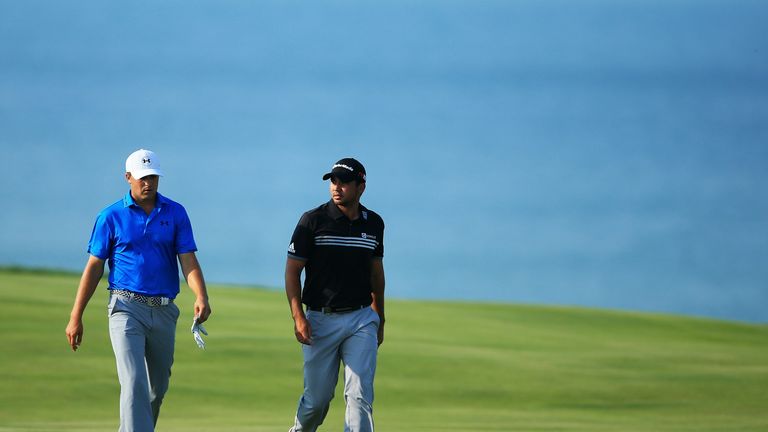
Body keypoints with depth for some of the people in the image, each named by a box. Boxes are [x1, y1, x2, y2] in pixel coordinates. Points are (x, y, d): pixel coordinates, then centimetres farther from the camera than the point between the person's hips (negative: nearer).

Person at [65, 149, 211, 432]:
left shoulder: (176, 213, 5)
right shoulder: (111, 216, 1)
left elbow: (188, 260, -3)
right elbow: (94, 267, 3)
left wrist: (201, 297, -22)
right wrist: (75, 317, 0)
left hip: (163, 311, 3)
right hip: (126, 308, -3)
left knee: (158, 387, 11)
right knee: (134, 383, -18)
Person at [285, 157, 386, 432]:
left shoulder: (373, 223, 6)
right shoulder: (313, 221, -5)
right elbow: (293, 269, -4)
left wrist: (380, 318, 22)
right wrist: (298, 317, -14)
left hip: (361, 319, 2)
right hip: (320, 319, -2)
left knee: (360, 394, -11)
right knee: (317, 398, 6)